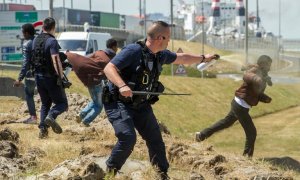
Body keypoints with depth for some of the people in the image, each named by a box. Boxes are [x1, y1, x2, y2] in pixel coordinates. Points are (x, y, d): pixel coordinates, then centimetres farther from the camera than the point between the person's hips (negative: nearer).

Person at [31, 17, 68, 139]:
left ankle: (43, 129, 6)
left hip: (38, 76, 7)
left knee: (45, 103, 18)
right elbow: (55, 60, -24)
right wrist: (61, 76, -24)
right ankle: (51, 116, -27)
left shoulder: (35, 40, 8)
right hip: (50, 77, -7)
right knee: (62, 103, 1)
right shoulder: (52, 41, -15)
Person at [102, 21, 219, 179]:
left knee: (155, 139, 8)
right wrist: (122, 85, -43)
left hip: (141, 105, 8)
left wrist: (203, 58, 37)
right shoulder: (133, 51, -21)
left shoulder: (161, 55, 4)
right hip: (119, 104, -8)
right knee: (128, 138, -24)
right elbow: (109, 68, -26)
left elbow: (181, 58, 25)